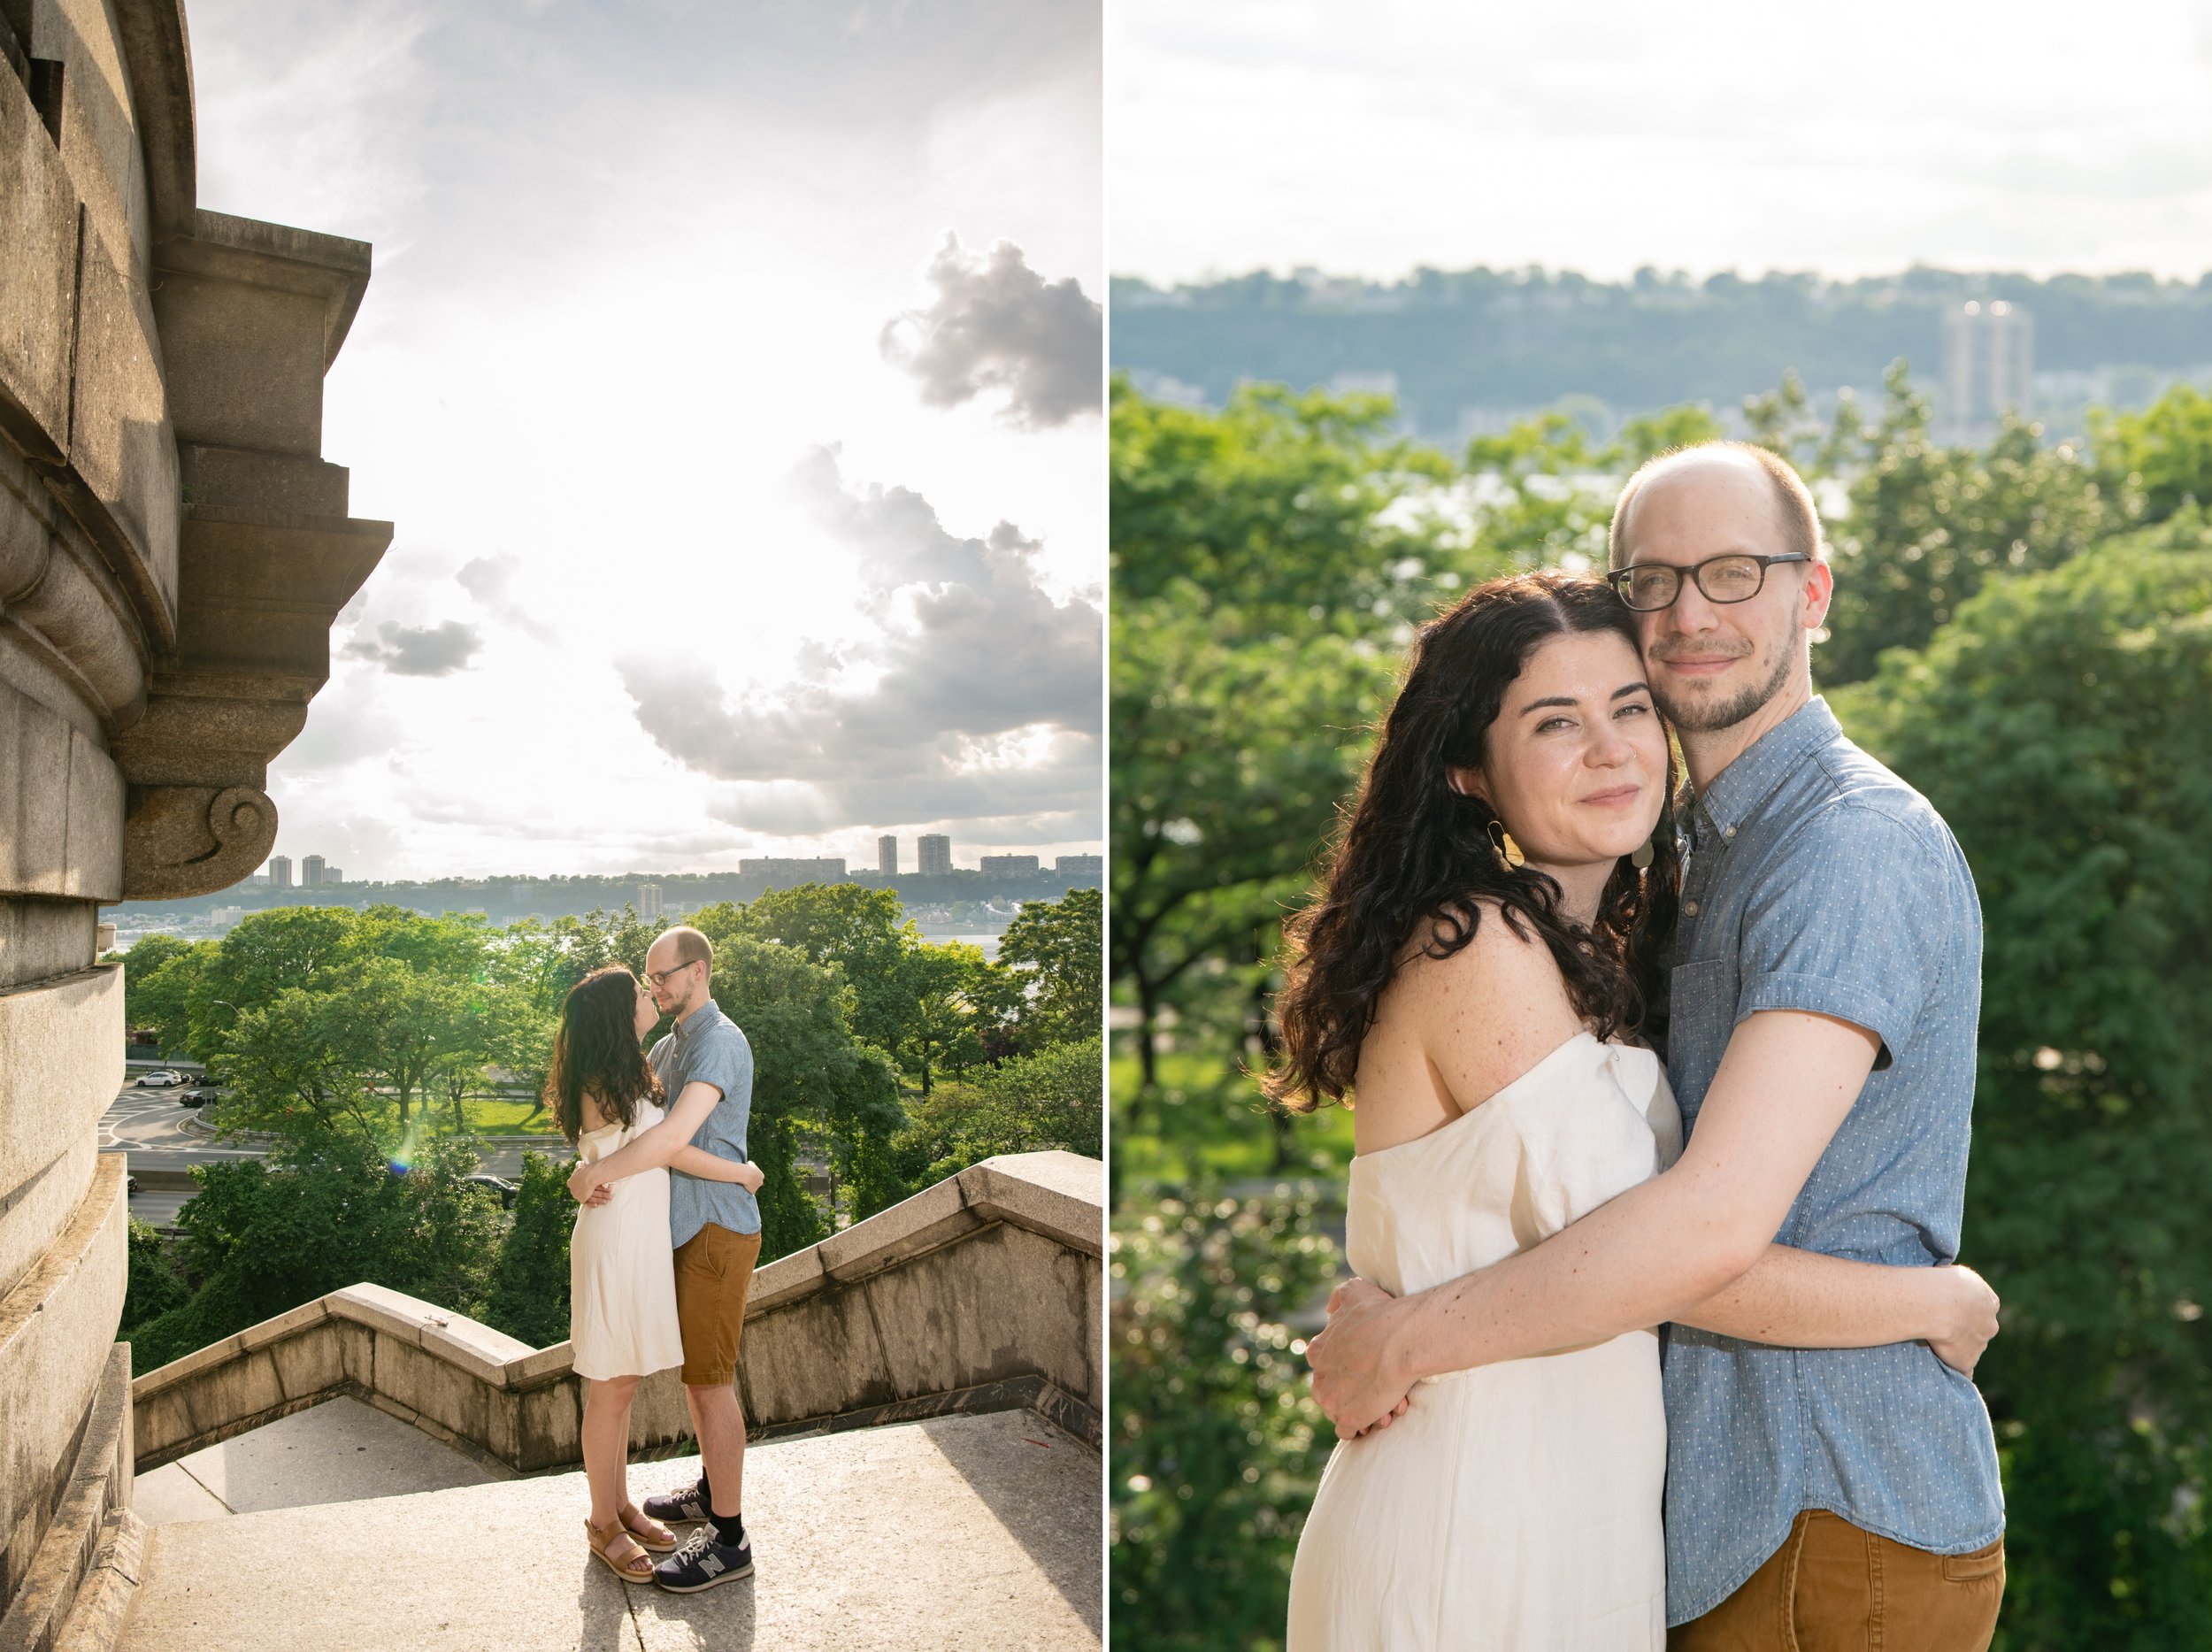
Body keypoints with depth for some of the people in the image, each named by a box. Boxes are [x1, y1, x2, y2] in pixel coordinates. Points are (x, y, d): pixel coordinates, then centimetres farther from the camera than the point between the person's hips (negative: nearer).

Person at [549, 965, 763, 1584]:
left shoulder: (627, 1079, 9)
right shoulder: (602, 1088, -20)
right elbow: (672, 1149, -14)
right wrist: (744, 1173, -6)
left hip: (641, 1244, 9)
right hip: (615, 1246, -9)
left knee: (621, 1385, 17)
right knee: (611, 1390, 2)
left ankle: (620, 1505, 29)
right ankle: (603, 1523, 14)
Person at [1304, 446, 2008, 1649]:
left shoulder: (1860, 846, -21)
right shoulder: (1713, 847, 12)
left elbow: (1717, 1223, -30)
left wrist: (1399, 1339, -21)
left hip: (1839, 1526, -9)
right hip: (1739, 1503, 9)